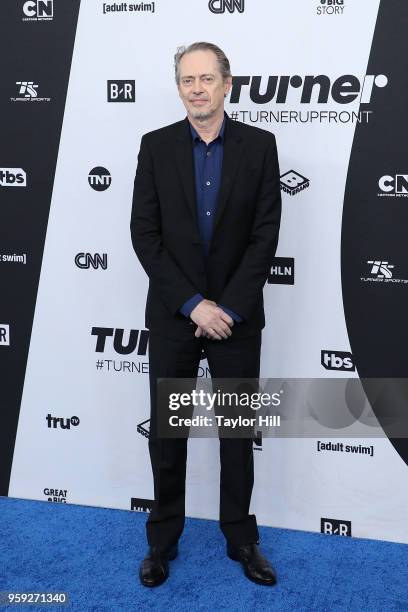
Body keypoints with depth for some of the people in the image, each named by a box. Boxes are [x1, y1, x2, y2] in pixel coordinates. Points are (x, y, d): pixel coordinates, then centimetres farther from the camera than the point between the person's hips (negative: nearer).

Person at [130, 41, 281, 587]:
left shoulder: (259, 145, -2)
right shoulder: (156, 146, 0)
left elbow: (265, 234, -6)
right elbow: (145, 234, -6)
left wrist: (227, 307, -13)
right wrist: (193, 304, -14)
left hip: (237, 315, 0)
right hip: (172, 316, 1)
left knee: (238, 431, 11)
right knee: (166, 431, 10)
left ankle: (241, 538, 29)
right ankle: (163, 539, 27)